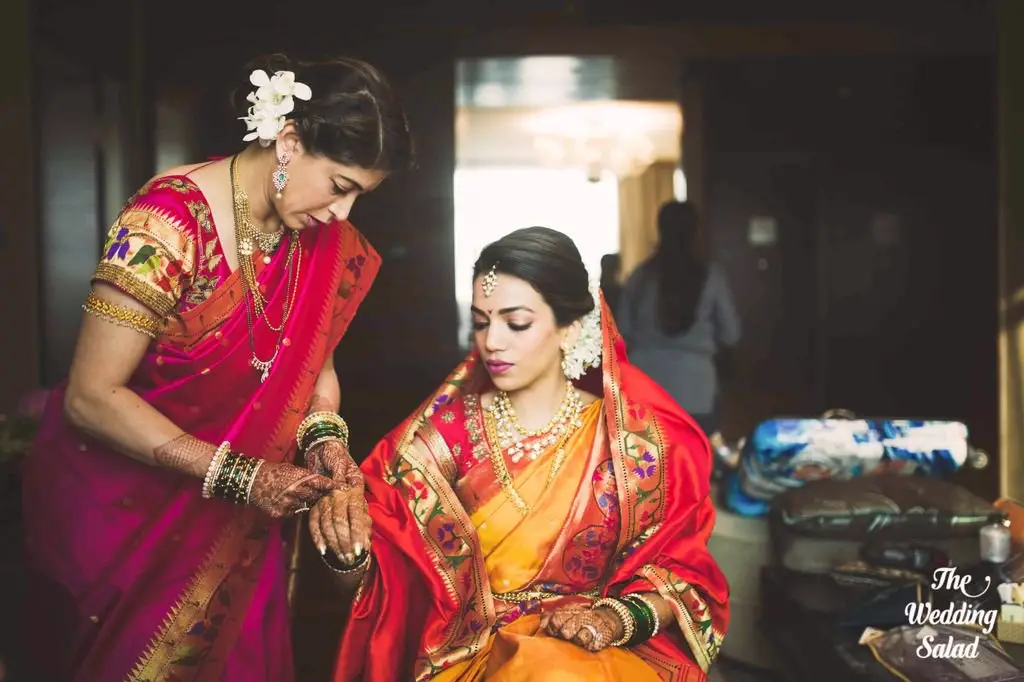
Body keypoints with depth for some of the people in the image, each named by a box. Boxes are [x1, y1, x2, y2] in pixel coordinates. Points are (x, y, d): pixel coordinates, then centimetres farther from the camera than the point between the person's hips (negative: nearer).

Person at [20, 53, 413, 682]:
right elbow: (91, 398, -24)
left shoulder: (322, 239, -6)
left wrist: (325, 436, -15)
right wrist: (238, 477, -27)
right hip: (118, 505, -5)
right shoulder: (168, 223, -26)